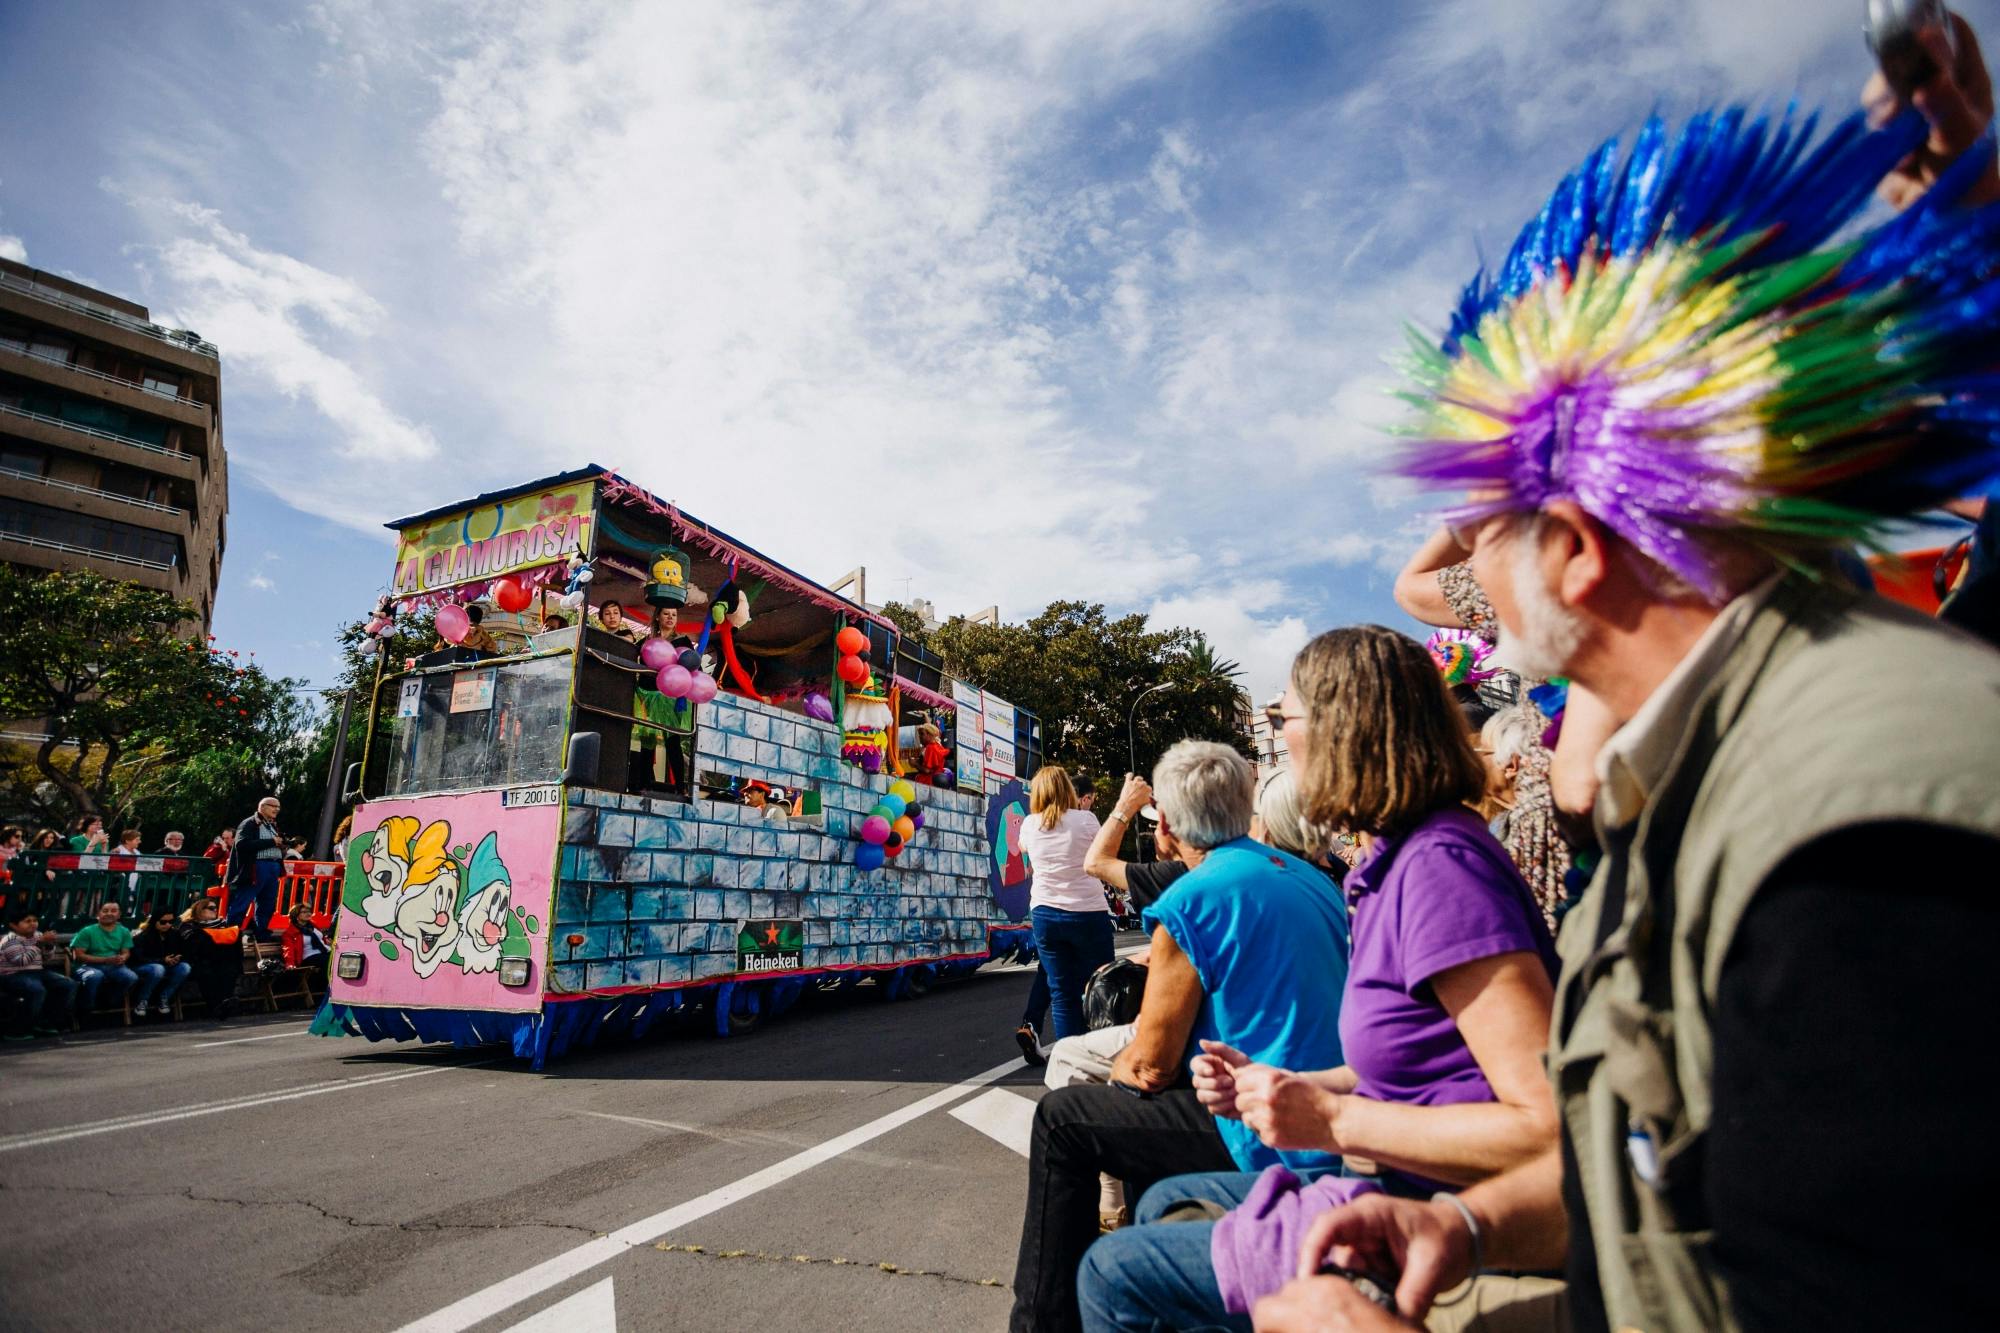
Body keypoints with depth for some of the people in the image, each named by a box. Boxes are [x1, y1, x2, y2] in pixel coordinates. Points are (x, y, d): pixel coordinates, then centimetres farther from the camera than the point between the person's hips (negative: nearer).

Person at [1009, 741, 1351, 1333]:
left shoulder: (1192, 898, -17)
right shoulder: (1313, 880, 7)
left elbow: (1150, 1066, -12)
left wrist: (1117, 1067, 10)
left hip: (1270, 1139, -8)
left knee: (1060, 1119, 5)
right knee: (1145, 1107, 29)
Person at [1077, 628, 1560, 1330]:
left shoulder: (1441, 864, -24)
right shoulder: (1397, 859, 7)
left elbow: (1552, 1124, -28)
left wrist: (1335, 1120, -23)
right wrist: (1275, 1086, 4)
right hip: (1396, 1192, 10)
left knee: (1113, 1274, -4)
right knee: (1164, 1204, 21)